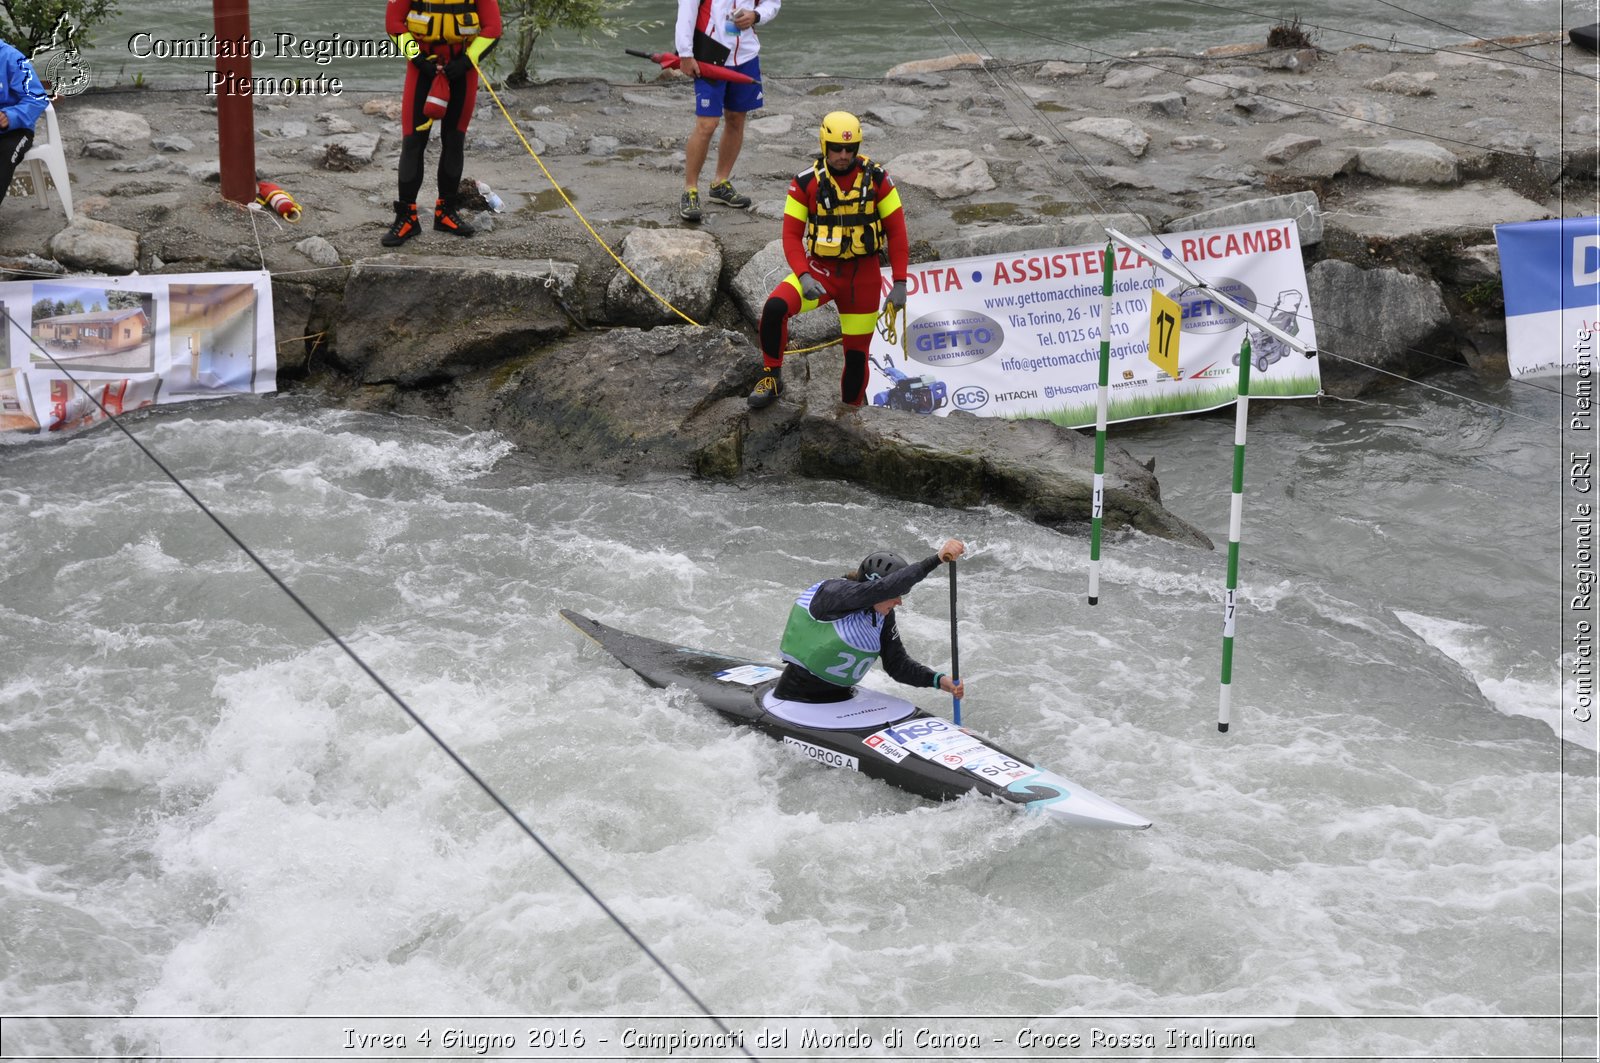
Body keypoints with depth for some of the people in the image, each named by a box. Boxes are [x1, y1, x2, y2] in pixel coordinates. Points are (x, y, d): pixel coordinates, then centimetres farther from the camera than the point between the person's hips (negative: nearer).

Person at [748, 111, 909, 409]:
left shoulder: (876, 178, -7)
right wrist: (803, 276, -22)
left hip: (864, 276, 1)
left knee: (857, 353, 7)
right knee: (775, 307, -28)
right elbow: (792, 234, -6)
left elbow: (896, 231, -1)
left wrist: (900, 283, -5)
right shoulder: (806, 182, -8)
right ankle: (771, 378, -8)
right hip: (821, 269, -1)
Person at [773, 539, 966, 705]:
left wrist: (938, 680, -12)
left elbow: (897, 664, 5)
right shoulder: (833, 592, -20)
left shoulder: (883, 617, 3)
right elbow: (884, 588, -35)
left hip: (842, 697, 7)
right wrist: (937, 559, -40)